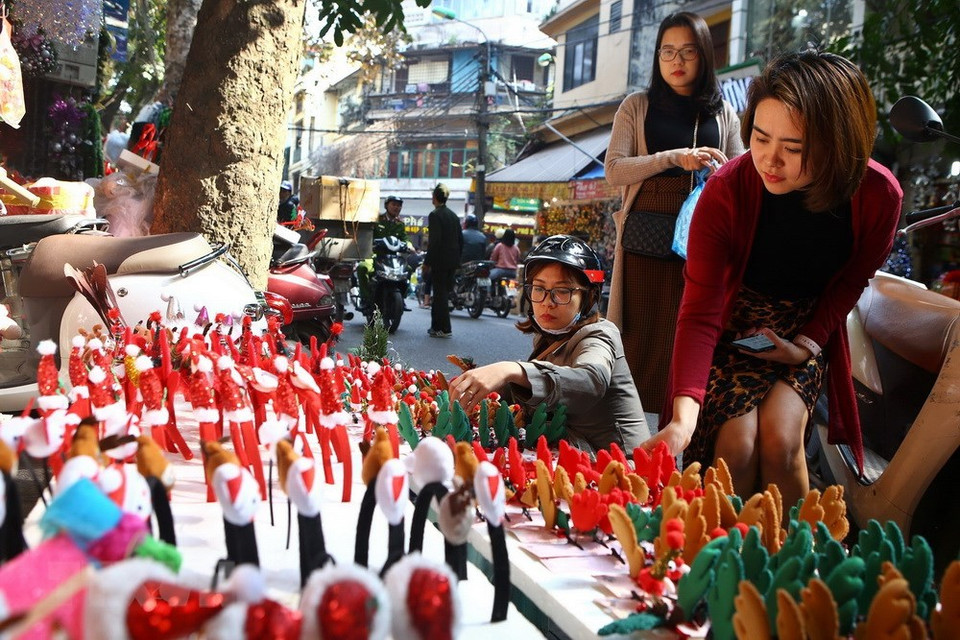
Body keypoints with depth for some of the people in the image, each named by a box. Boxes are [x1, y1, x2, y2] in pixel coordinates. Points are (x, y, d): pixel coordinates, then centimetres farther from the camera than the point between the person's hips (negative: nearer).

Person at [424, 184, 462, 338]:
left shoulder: (435, 215, -10)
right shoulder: (454, 216, 12)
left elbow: (434, 240, -17)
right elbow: (461, 239, 13)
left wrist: (427, 262, -13)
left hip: (440, 260, -7)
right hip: (453, 261, 7)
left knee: (440, 293, -2)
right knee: (442, 292, 14)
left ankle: (444, 328, -2)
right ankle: (437, 326, 20)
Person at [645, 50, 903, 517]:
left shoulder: (878, 196, -19)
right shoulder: (727, 190, -25)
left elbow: (850, 282, 3)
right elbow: (700, 309, -28)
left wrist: (812, 340, -12)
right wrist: (683, 414, -40)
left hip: (807, 329, 2)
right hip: (737, 324, -1)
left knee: (780, 437, -22)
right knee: (737, 444, -21)